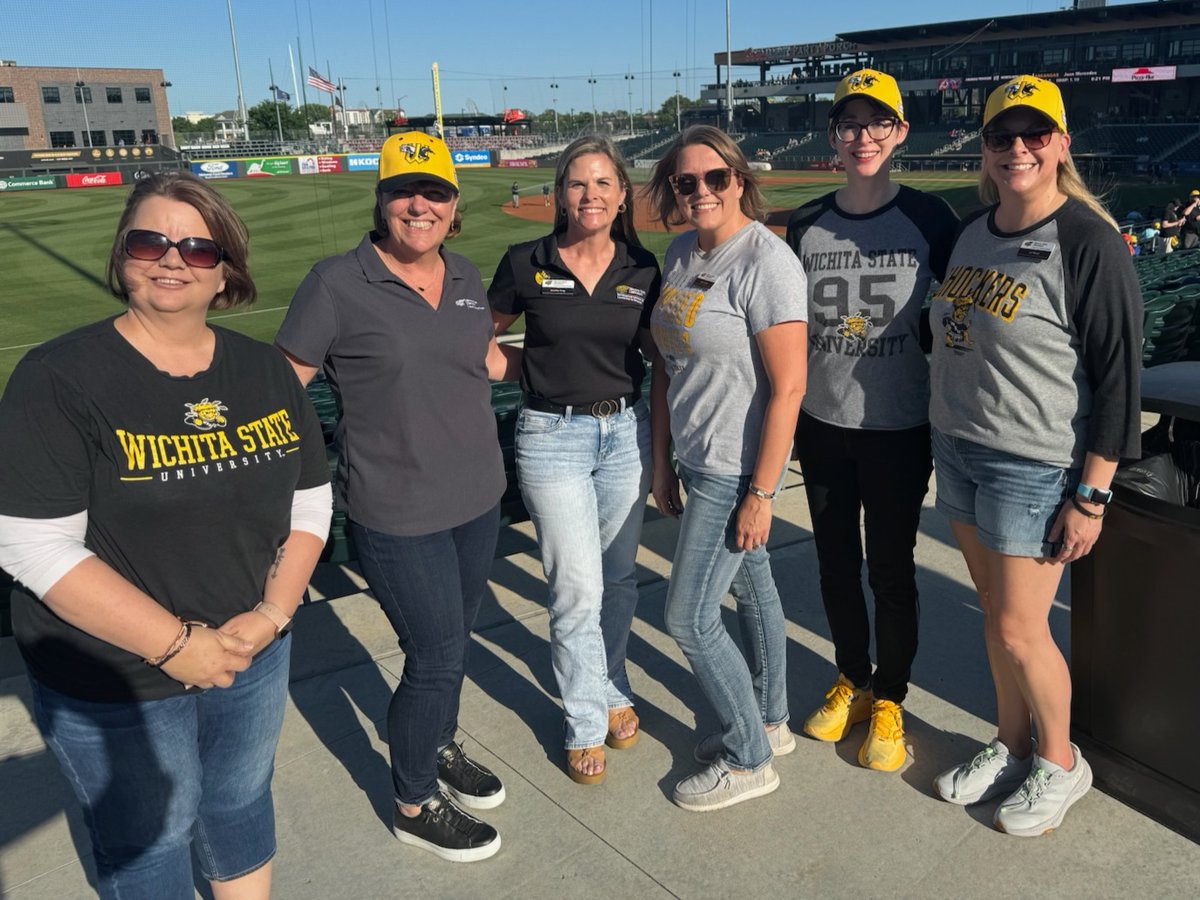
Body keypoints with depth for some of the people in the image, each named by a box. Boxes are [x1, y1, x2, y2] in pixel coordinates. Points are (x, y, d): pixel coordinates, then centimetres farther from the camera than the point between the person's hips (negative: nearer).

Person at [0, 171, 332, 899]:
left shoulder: (265, 370, -1)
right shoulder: (60, 378, -16)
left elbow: (311, 501, 3)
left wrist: (271, 613, -10)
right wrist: (175, 644, -22)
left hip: (253, 653, 4)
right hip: (112, 684, -4)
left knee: (242, 807, 24)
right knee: (150, 841, 15)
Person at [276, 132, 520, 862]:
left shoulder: (465, 278, 5)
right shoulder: (338, 284, -12)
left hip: (478, 498, 6)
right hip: (399, 514, -6)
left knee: (452, 641, 20)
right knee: (438, 655, 3)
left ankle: (440, 748, 47)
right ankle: (416, 806, 28)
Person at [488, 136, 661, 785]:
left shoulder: (642, 270, 1)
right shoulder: (525, 264, -4)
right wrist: (526, 373, -3)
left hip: (625, 432, 3)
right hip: (551, 436, -2)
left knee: (618, 576, 14)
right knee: (578, 588, -1)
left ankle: (611, 690, 37)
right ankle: (585, 720, 19)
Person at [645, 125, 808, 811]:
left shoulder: (766, 262, -18)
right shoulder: (682, 253, 6)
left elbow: (788, 386, -21)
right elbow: (668, 365, 10)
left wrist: (761, 492, -20)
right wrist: (662, 461, 11)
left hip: (737, 470, -8)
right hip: (697, 458, 8)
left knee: (690, 617, -2)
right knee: (752, 587, 21)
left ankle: (749, 761, 19)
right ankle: (771, 723, 40)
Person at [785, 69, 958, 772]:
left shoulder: (929, 218, -5)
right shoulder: (806, 227, 3)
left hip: (900, 429, -3)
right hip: (822, 426, 3)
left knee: (891, 568, 6)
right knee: (836, 562, 14)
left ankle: (889, 700, 28)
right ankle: (852, 682, 36)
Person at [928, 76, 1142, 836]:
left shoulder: (1089, 243, -13)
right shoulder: (971, 233, 8)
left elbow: (1118, 375, -14)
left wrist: (1090, 496, -15)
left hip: (1034, 467, -6)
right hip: (958, 451, 6)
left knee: (1019, 629, 1)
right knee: (996, 614, 16)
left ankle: (1060, 764, 26)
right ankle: (1012, 747, 34)